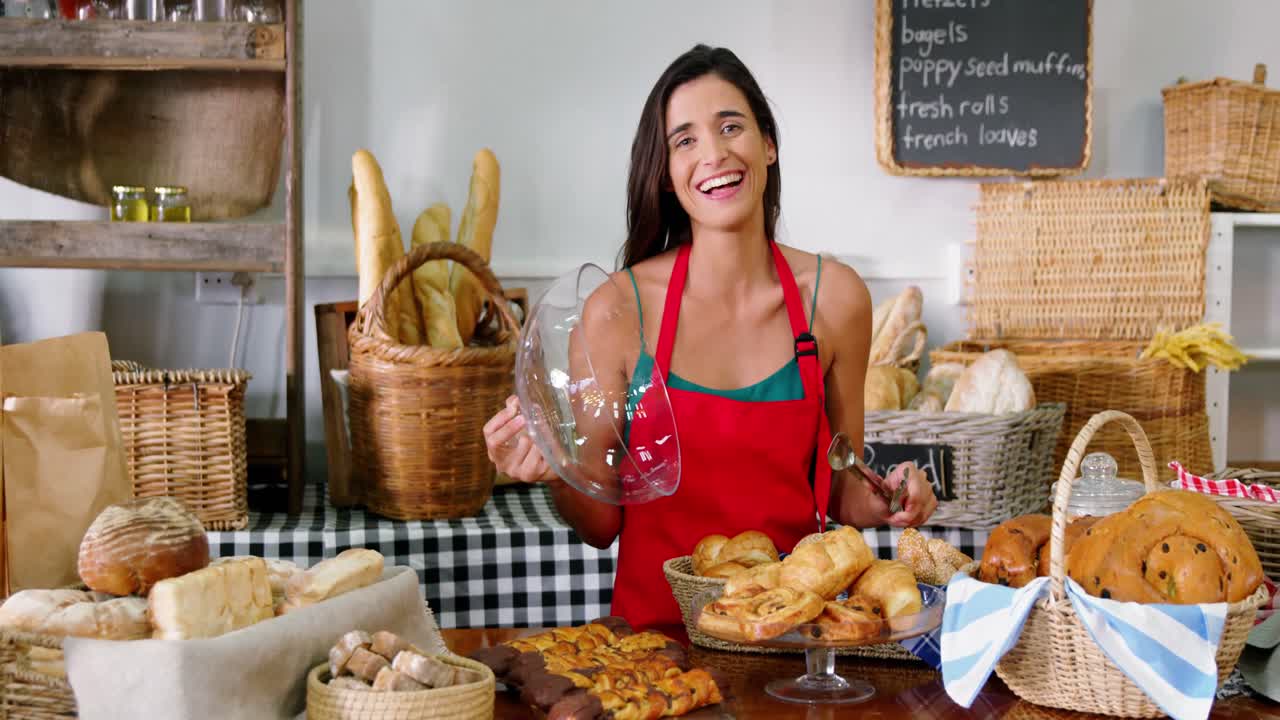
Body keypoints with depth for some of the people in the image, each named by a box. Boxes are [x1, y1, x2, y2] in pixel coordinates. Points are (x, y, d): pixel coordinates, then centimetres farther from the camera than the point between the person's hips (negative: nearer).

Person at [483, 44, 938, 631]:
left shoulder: (835, 296, -1)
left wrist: (879, 504, -9)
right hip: (656, 621, -1)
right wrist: (557, 477, -19)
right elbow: (603, 525, -1)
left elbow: (839, 491, 11)